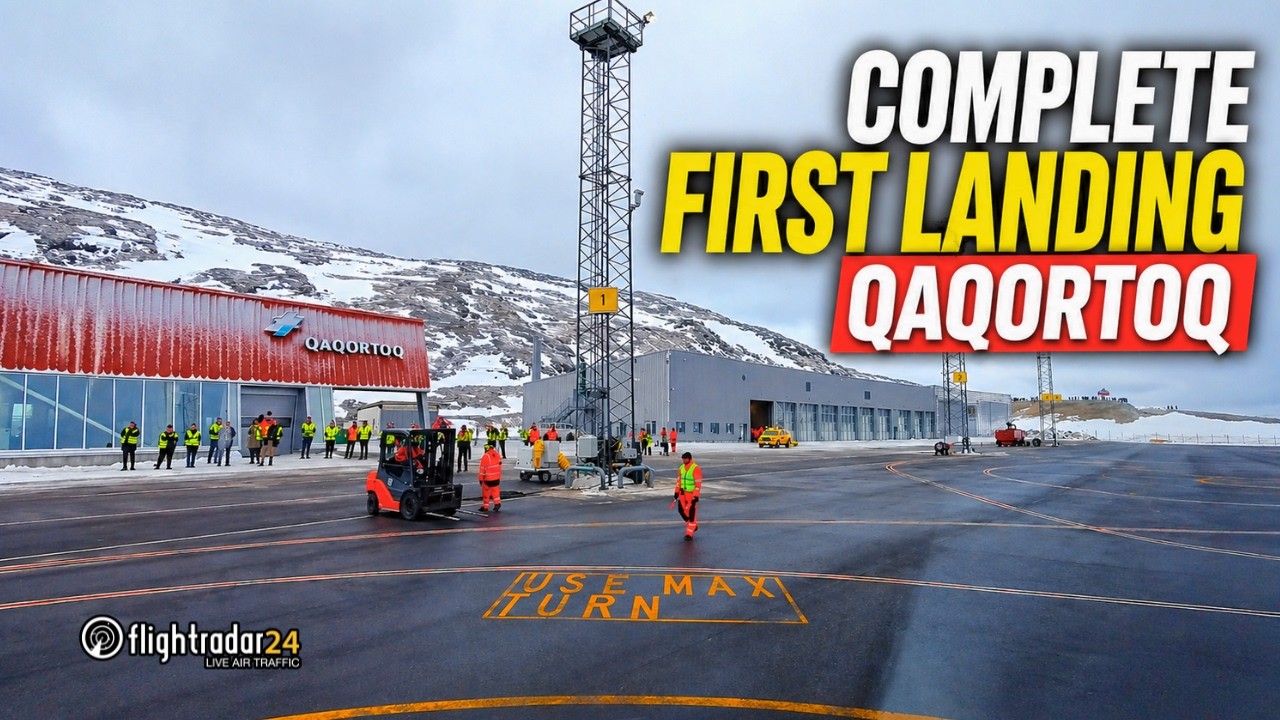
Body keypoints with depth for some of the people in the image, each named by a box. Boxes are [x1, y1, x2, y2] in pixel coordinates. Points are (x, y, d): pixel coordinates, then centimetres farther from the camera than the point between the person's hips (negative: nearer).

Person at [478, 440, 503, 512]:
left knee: (486, 492, 8)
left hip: (488, 478, -5)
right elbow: (500, 465, 10)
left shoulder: (485, 456, -18)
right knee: (495, 490, 12)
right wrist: (499, 476, 19)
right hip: (496, 477, 5)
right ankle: (497, 503, -1)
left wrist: (481, 479, -5)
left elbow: (482, 469, -14)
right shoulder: (497, 454, 3)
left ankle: (485, 506, 15)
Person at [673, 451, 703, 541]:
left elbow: (698, 484, -16)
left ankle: (689, 534, 5)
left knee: (691, 513, -2)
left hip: (692, 494, -7)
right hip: (683, 493, 7)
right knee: (681, 510, 9)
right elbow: (679, 480, 15)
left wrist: (696, 497, -19)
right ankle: (693, 525, 31)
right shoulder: (681, 468, 7)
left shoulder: (696, 469, -15)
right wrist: (677, 492, 12)